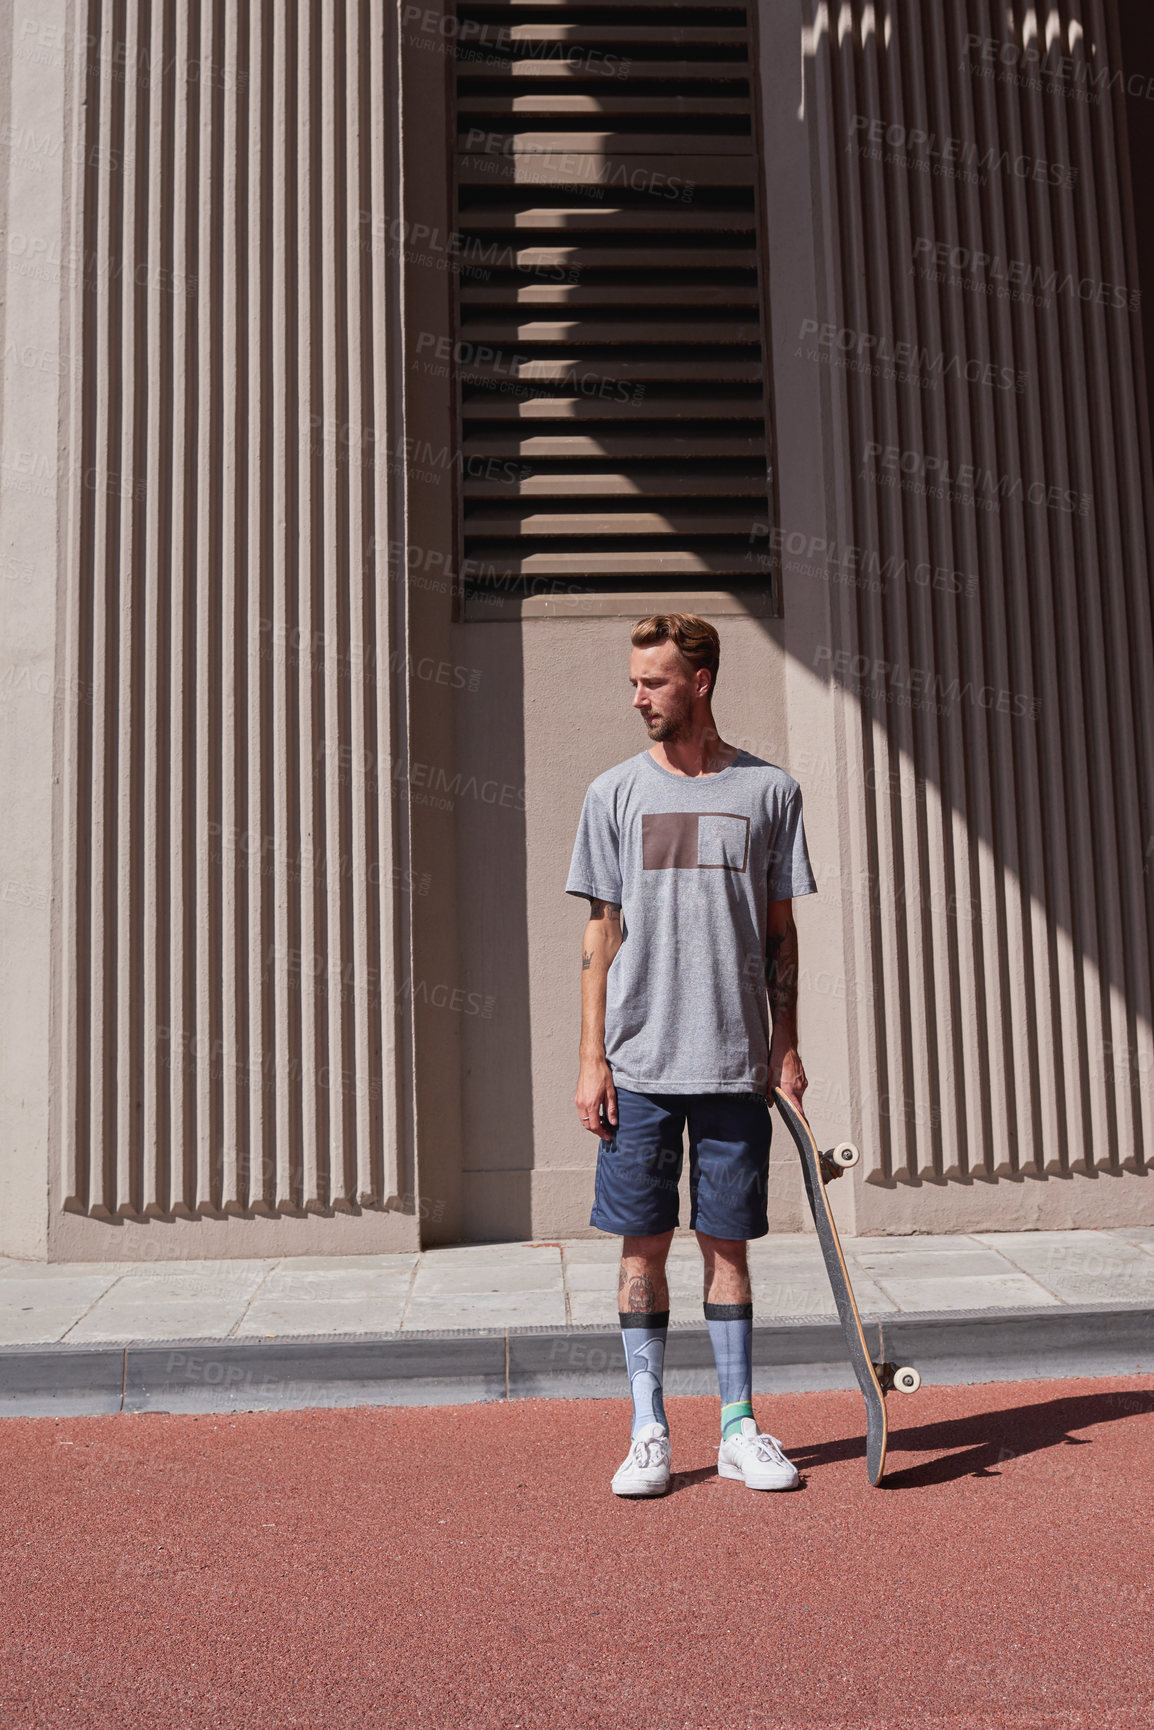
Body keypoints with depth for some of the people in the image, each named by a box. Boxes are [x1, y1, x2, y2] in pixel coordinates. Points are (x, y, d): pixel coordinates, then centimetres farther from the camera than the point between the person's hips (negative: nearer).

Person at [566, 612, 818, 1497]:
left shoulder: (769, 790, 5)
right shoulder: (615, 793, 5)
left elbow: (780, 930, 8)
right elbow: (602, 933, 4)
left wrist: (787, 1047, 3)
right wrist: (592, 1058, -2)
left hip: (734, 1062, 0)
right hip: (638, 1064, 0)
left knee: (729, 1242, 7)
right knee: (643, 1242, 4)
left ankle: (739, 1426, 20)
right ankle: (649, 1431, 17)